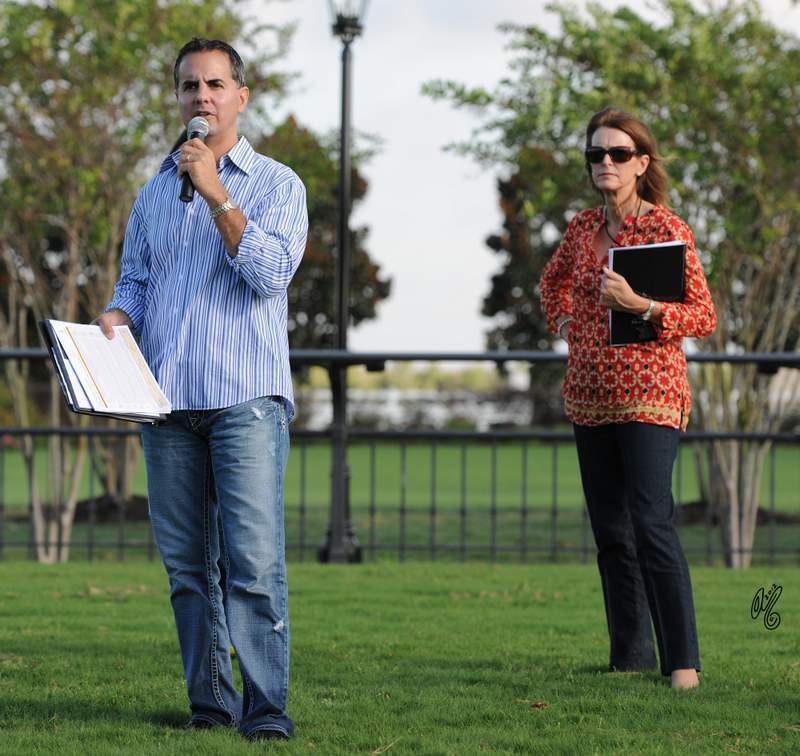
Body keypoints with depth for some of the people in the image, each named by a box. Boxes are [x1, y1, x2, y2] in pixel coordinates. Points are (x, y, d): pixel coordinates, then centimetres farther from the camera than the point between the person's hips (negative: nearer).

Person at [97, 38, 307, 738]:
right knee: (187, 562, 3)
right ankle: (209, 699, 9)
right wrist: (116, 317, -3)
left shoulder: (277, 184, 6)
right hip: (167, 395, 4)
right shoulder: (154, 192, 18)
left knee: (253, 560, -12)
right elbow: (135, 280, 19)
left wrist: (216, 195, -14)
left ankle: (266, 704, -10)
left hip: (247, 396, -4)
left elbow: (271, 272, -8)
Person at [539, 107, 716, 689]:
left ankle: (683, 659, -11)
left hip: (649, 396, -6)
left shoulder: (668, 229, -7)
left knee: (652, 524, -15)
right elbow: (553, 281, 31)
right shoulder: (583, 228, 9)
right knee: (610, 531, 7)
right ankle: (631, 656, 15)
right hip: (590, 396, 6)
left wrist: (640, 306, -20)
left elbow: (705, 316, -8)